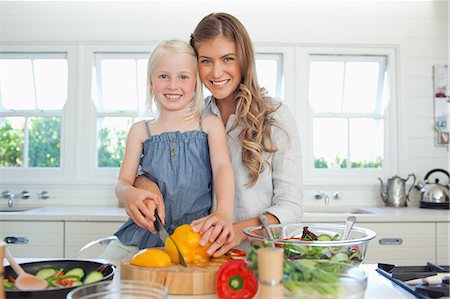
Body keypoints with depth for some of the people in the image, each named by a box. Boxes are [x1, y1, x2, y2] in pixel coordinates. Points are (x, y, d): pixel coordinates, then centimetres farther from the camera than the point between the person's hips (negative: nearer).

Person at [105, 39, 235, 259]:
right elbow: (122, 182, 4)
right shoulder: (140, 131, 9)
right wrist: (131, 193, -23)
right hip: (146, 231, 2)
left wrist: (224, 212, -31)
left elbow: (222, 167, -10)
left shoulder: (210, 125, 5)